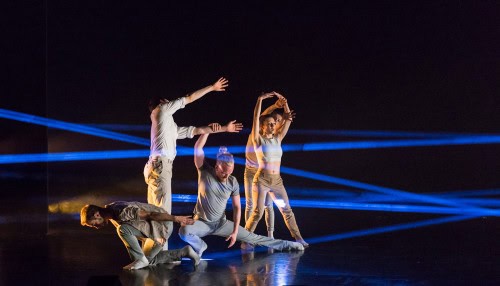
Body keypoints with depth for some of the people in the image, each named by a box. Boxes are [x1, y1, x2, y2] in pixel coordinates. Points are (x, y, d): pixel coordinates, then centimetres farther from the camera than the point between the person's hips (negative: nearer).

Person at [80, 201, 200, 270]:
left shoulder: (121, 212, -30)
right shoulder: (110, 212, 0)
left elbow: (150, 215, -27)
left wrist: (176, 219, -23)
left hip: (159, 227, -10)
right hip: (150, 231, 10)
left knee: (122, 229, -25)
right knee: (149, 260, 20)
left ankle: (140, 259, -12)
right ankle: (184, 252, 21)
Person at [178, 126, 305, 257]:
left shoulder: (233, 182, -7)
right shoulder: (205, 172, -15)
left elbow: (237, 207, -1)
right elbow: (198, 148, -27)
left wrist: (235, 232, -7)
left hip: (221, 223, 2)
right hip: (202, 222, -2)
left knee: (251, 237, 3)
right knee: (183, 231, -35)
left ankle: (286, 245, 12)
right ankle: (200, 245, -6)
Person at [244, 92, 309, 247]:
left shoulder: (277, 139, 10)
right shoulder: (258, 139, -3)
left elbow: (288, 119, 9)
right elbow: (255, 118, -14)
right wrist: (261, 99, -16)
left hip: (277, 181, 5)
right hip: (261, 180, -5)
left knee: (287, 210, 6)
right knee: (257, 213, -8)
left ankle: (298, 238, 10)